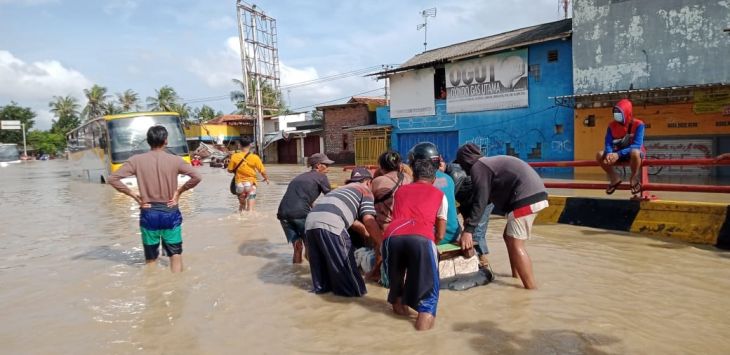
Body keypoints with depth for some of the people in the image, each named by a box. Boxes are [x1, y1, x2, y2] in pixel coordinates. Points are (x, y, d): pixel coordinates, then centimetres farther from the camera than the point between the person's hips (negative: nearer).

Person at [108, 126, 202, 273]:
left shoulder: (136, 160, -4)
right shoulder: (175, 160, -6)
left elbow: (113, 179, -8)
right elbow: (196, 177, -12)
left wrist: (133, 194, -2)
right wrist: (179, 190, -2)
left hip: (148, 214, 1)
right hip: (170, 213, -1)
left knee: (151, 259, 14)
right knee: (176, 255, 9)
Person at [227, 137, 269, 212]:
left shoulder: (234, 157, -7)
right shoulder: (254, 157, -11)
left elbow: (230, 170, -1)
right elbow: (262, 171, -6)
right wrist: (266, 178, 14)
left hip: (239, 184, 2)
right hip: (250, 183, -2)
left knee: (241, 204, 23)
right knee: (250, 208, -3)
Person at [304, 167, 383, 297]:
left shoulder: (341, 189, 39)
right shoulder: (365, 190, 19)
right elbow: (368, 220, 4)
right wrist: (380, 242, 12)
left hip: (310, 222, 7)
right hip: (329, 224, -7)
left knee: (322, 262, 23)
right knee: (343, 263, 8)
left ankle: (321, 286, 33)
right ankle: (352, 289, 19)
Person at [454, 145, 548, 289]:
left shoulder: (477, 167, -4)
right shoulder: (488, 162, 24)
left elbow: (480, 201, -12)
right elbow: (486, 196, 30)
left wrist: (468, 229, -12)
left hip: (526, 198, -10)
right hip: (536, 194, 10)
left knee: (515, 244, -8)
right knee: (509, 237, 20)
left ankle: (531, 289, -10)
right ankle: (516, 275, 28)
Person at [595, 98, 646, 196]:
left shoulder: (638, 125, -16)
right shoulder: (612, 126, -3)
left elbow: (637, 145, -26)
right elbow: (608, 144, -8)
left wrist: (618, 154, -39)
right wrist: (609, 154, -33)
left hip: (633, 153, -4)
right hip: (617, 153, 4)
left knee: (634, 152, -41)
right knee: (599, 155, -22)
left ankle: (634, 179, -13)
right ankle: (614, 179, -1)